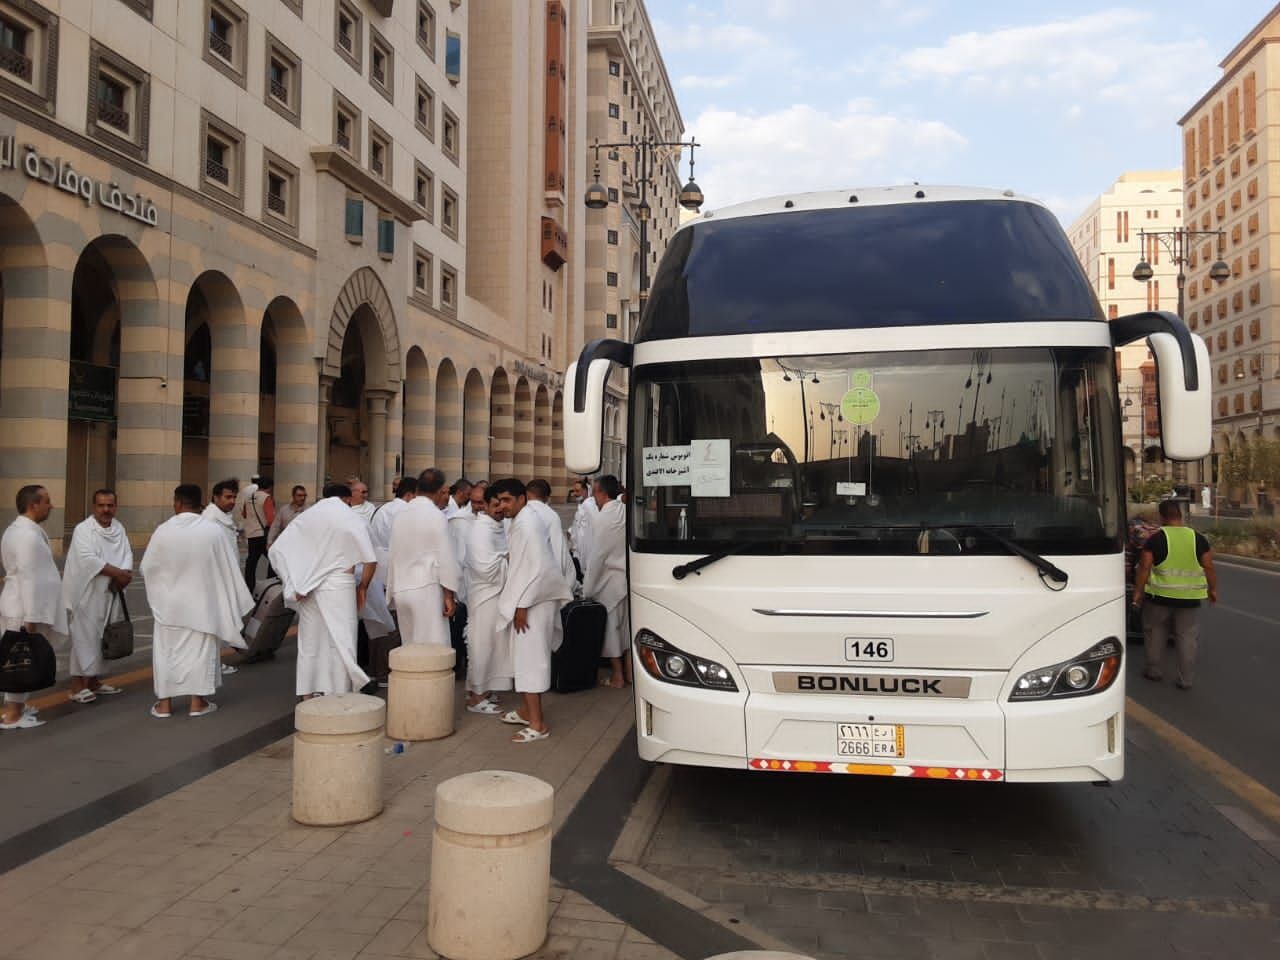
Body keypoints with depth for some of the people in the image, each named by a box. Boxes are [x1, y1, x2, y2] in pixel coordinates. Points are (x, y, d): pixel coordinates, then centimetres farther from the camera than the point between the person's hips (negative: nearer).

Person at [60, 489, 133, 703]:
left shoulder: (118, 528, 8)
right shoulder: (83, 529, -12)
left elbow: (127, 554, 0)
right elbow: (88, 559, -24)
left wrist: (124, 575, -19)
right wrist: (117, 572, -22)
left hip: (107, 594, 7)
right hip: (85, 594, -7)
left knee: (100, 637, 14)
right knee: (84, 638, -7)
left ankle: (94, 681, 24)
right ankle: (77, 686, -2)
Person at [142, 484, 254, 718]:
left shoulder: (163, 530, -11)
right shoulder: (213, 530, -11)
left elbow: (147, 567, 0)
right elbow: (226, 568, -4)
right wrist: (235, 600, 7)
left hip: (169, 603, 0)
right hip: (200, 602, 0)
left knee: (166, 650, 11)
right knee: (199, 650, 9)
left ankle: (164, 703, 16)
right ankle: (197, 702, 13)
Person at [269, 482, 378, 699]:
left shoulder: (305, 516, 9)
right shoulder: (353, 519, -1)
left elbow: (276, 550, 2)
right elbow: (371, 561, -9)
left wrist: (293, 583, 1)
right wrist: (363, 586, 6)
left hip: (309, 589, 4)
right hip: (339, 586, -3)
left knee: (310, 642, 13)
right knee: (340, 642, 3)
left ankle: (308, 696, 20)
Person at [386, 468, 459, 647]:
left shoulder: (401, 515, 9)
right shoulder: (436, 515, -8)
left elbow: (392, 556, 13)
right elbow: (445, 557, -11)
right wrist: (449, 595, -6)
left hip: (401, 590, 6)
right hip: (427, 590, -6)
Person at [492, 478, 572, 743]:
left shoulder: (527, 524, -18)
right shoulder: (521, 522, 13)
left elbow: (537, 567, -24)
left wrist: (522, 605, -22)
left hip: (533, 601, -10)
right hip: (527, 599, 10)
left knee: (531, 658, -7)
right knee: (526, 656, 18)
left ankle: (538, 724, -2)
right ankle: (530, 712, 30)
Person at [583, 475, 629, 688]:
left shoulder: (601, 519, -15)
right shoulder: (627, 513, 3)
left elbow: (597, 557, -15)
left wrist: (587, 588, -8)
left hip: (610, 579, -6)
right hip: (629, 576, 6)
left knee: (610, 627, 5)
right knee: (628, 625, 14)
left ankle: (617, 676, 12)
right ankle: (629, 672, 22)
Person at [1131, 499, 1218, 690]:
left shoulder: (1155, 539, -9)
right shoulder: (1198, 539, -2)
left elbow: (1144, 568, -10)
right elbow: (1209, 568, 2)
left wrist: (1137, 592, -2)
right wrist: (1213, 590, 15)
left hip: (1159, 596, -1)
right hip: (1189, 599, 2)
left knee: (1155, 633, 16)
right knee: (1187, 638, 9)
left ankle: (1154, 671, 24)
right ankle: (1186, 680, 11)